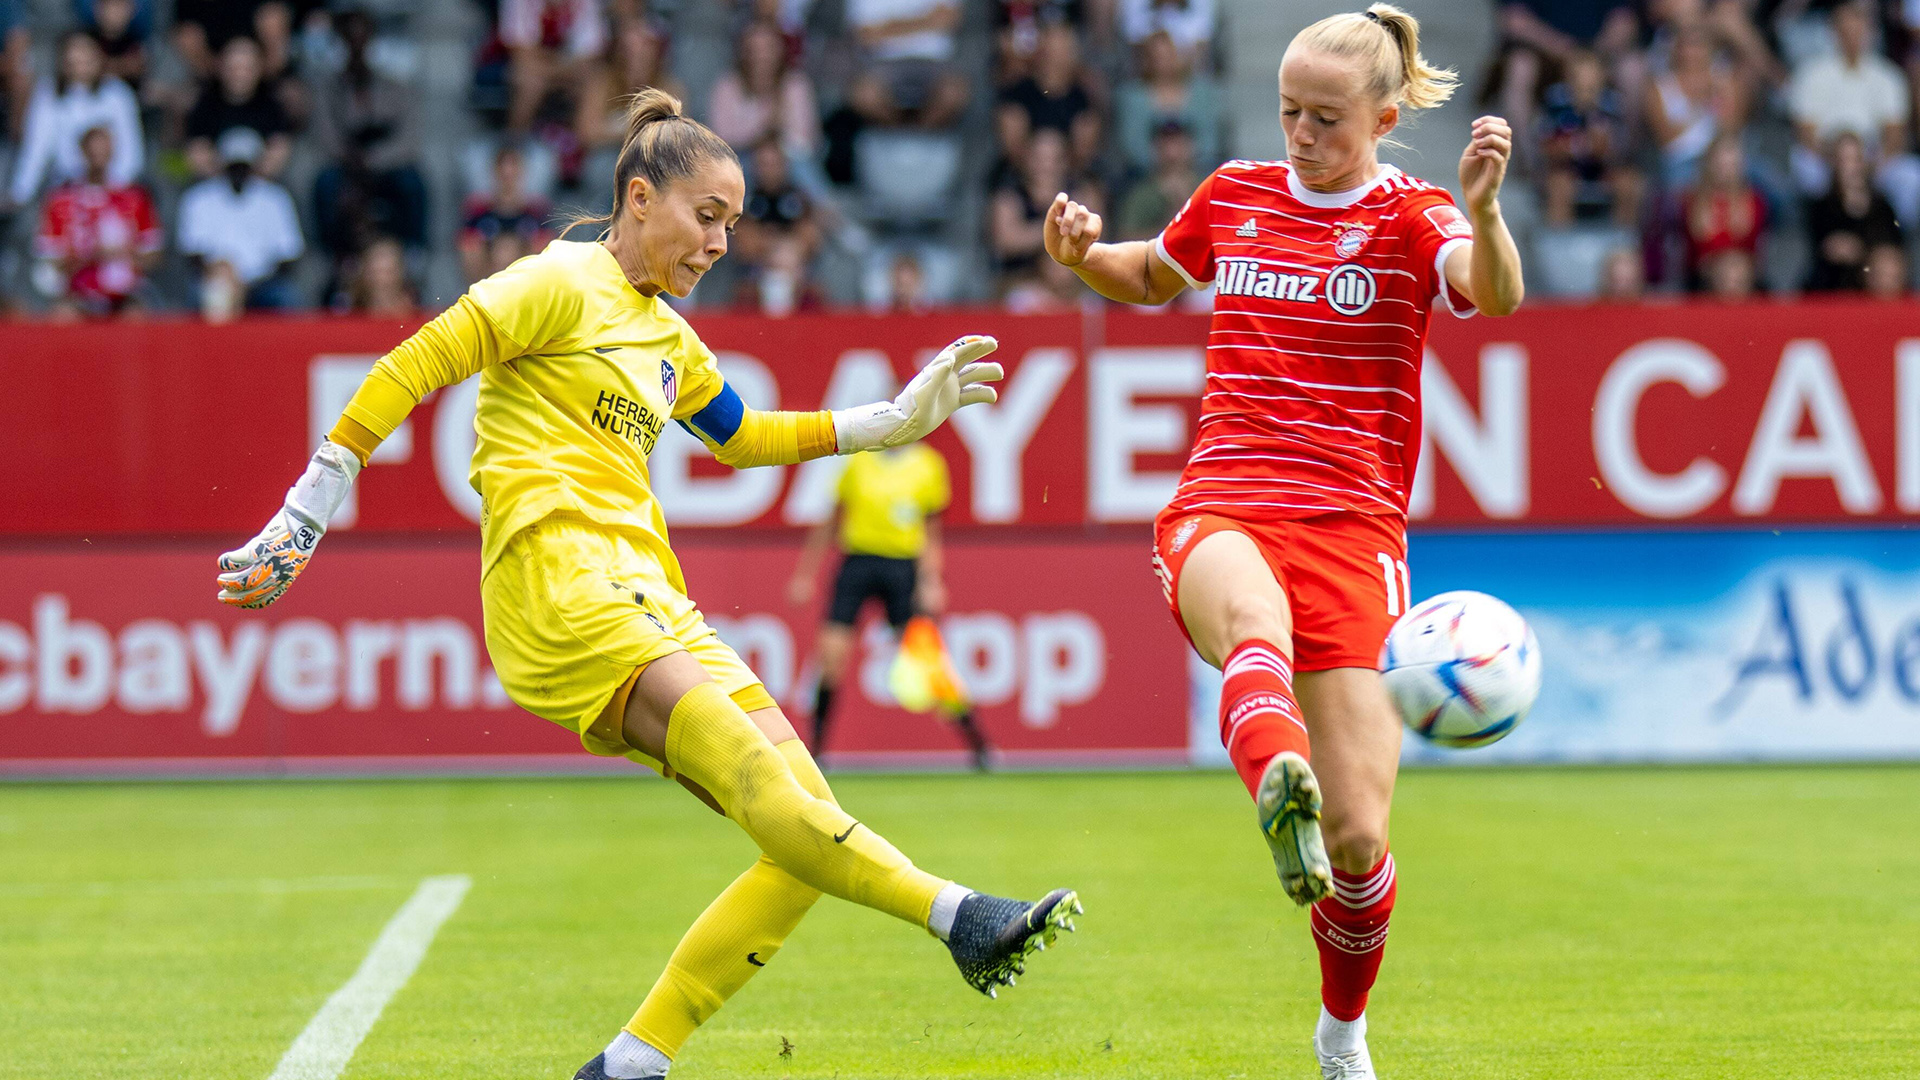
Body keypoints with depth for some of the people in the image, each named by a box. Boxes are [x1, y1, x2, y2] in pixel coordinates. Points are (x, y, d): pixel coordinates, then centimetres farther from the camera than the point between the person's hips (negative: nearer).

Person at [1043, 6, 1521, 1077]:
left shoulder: (1410, 217, 2)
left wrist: (1483, 211, -43)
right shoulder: (1235, 196, 13)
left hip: (1352, 528, -1)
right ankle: (1280, 789, -69)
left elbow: (1495, 294, -20)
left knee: (1359, 837, -4)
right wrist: (1086, 254, 10)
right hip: (1220, 508, 1)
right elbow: (1155, 274, 34)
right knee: (1251, 614, -40)